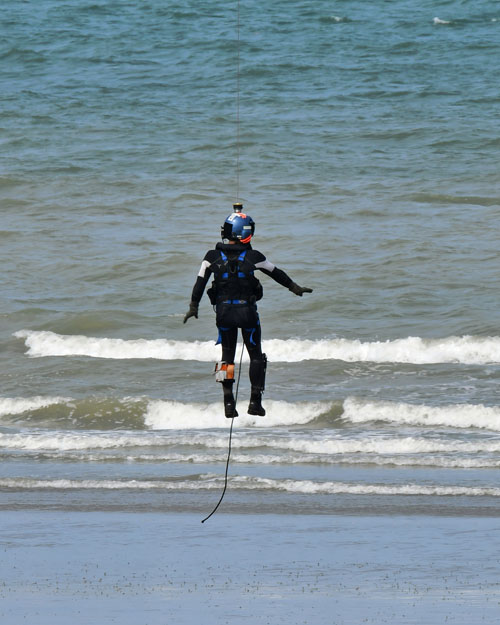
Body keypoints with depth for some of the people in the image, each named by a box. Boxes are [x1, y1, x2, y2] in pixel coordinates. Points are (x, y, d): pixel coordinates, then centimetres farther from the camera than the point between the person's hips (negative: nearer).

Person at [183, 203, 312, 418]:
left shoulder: (213, 257, -6)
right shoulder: (253, 257, -11)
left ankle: (229, 402, 6)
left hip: (223, 312, 2)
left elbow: (200, 282, -4)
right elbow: (276, 273, 4)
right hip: (247, 311, -2)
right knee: (256, 356, 13)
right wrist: (294, 287, 19)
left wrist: (193, 307, 5)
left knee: (227, 355, 14)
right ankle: (255, 401, 7)